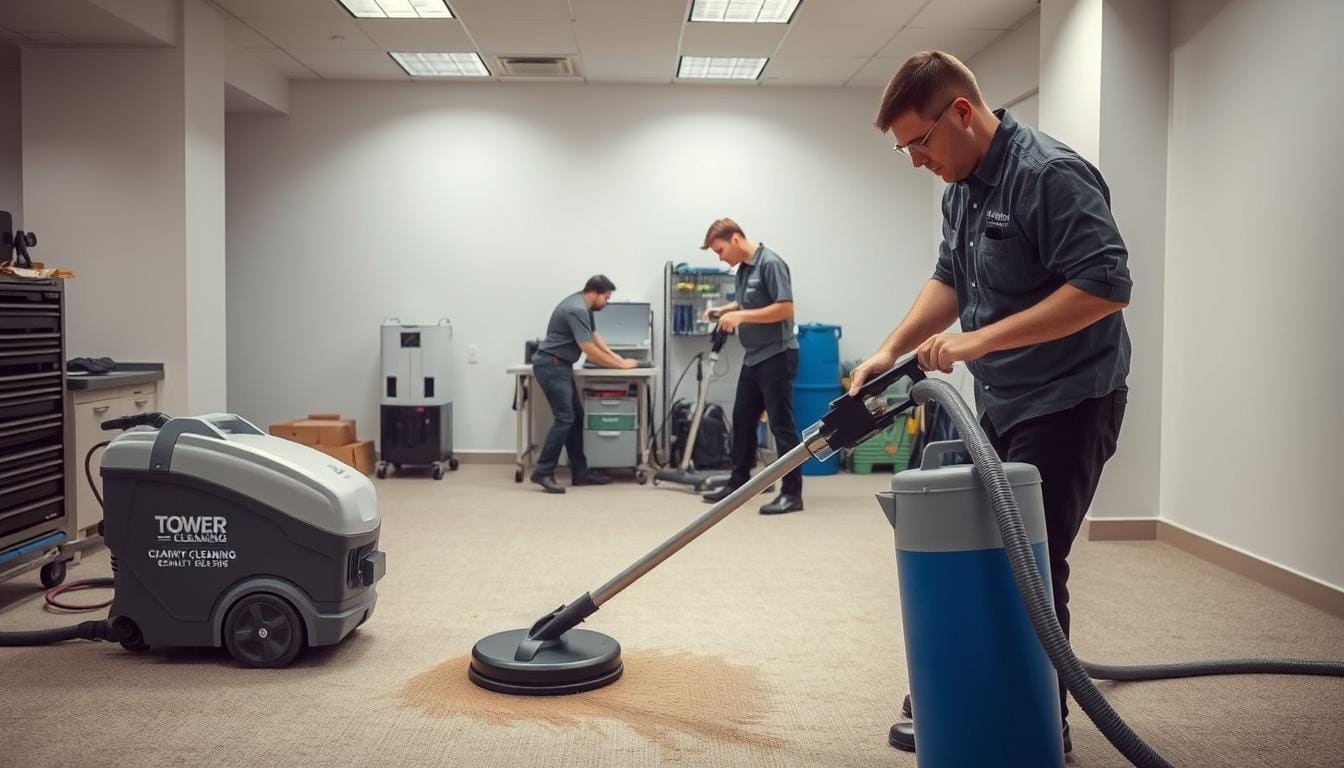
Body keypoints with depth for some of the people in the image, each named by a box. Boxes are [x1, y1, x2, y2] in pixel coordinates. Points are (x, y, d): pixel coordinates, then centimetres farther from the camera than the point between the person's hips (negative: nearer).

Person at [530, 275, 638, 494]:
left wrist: (616, 356, 14)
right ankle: (543, 472, -10)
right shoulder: (577, 310, -20)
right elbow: (590, 351, -22)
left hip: (559, 366, 11)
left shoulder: (583, 306, 13)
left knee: (576, 417, 9)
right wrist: (620, 365, -11)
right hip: (551, 367, -11)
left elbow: (593, 336, 25)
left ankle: (580, 472, 11)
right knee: (564, 418, -14)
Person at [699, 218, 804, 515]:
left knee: (781, 424, -6)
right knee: (742, 420, 14)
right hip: (754, 357, 10)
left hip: (777, 355, -10)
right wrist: (723, 310, 10)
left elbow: (785, 308, -23)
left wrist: (740, 316, -22)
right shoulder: (743, 268, 12)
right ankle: (738, 483, 25)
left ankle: (792, 493, -1)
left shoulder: (771, 263, -17)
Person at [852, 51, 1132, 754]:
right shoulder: (961, 187, 10)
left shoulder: (1051, 174, -19)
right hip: (1001, 405, 9)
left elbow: (1106, 286, -26)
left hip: (1067, 405, -9)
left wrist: (981, 339, -26)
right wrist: (890, 351, 4)